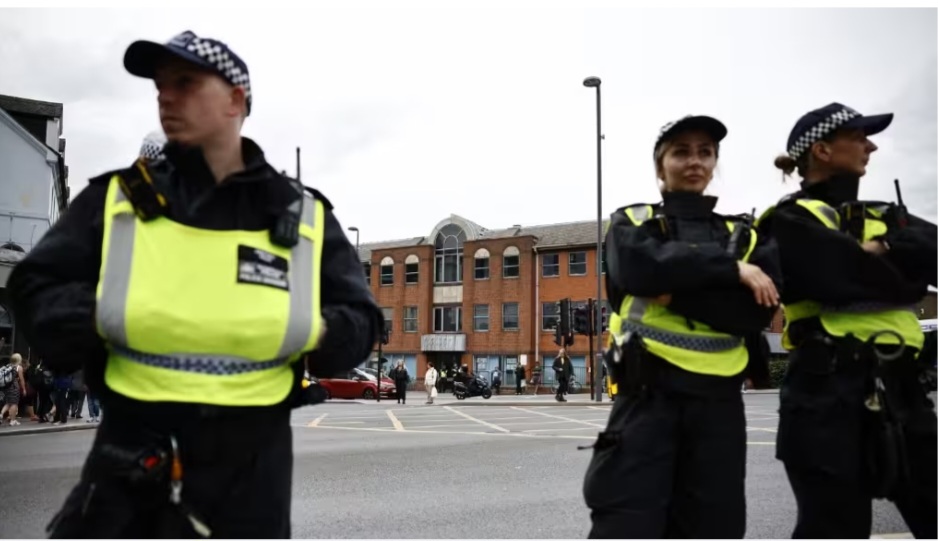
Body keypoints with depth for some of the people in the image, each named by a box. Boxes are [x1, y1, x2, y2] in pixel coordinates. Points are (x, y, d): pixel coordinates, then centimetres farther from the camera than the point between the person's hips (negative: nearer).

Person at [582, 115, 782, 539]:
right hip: (648, 393, -3)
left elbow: (756, 311, -2)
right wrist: (730, 268, -10)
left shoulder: (744, 235, 15)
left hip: (718, 400, 4)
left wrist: (676, 291, -14)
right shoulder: (632, 222, 9)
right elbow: (637, 268, -15)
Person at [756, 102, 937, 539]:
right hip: (829, 391, -7)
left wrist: (885, 249, -12)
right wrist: (902, 274, 0)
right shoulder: (793, 220, -2)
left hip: (899, 387, 7)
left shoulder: (884, 218, 21)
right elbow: (841, 279, -17)